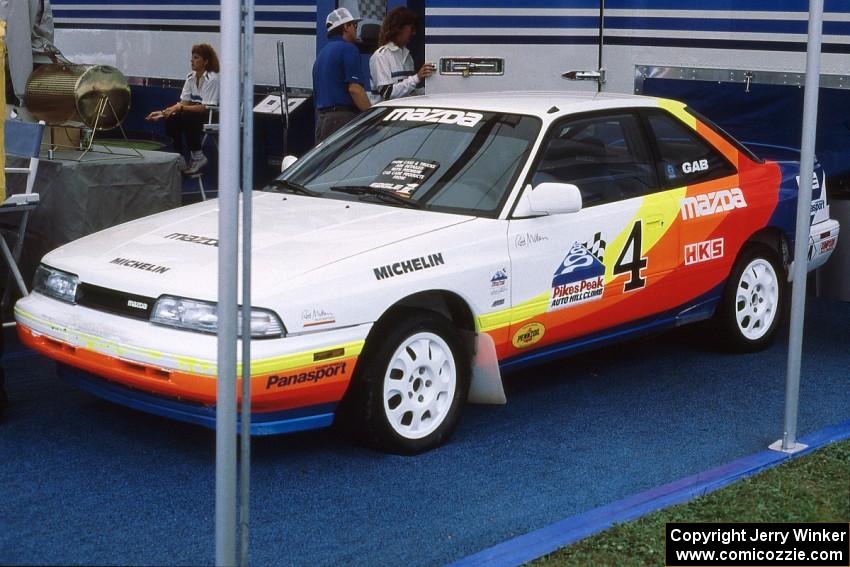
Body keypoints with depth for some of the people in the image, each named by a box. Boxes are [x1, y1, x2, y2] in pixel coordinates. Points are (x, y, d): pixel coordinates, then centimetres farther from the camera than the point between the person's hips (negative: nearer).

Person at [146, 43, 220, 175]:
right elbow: (184, 102, 4)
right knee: (171, 119, -18)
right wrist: (162, 112, -8)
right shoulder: (191, 77, 6)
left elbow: (206, 107, -22)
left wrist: (181, 108, -28)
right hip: (195, 113, 7)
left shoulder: (212, 79, -16)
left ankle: (197, 156, -16)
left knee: (187, 118, -32)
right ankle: (179, 158, -12)